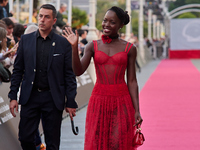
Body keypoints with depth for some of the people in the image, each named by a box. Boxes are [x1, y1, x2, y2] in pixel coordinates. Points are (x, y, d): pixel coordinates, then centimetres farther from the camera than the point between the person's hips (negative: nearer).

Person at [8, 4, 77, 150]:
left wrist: (71, 102, -3)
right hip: (30, 96, 2)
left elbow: (69, 74, 0)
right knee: (25, 137, 1)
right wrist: (13, 96, 1)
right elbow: (17, 70, 8)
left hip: (53, 98, -2)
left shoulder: (63, 43, -1)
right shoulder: (26, 40, 5)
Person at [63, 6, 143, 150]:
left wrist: (136, 110, -4)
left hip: (121, 102, -1)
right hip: (99, 100, 1)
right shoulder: (93, 46, 5)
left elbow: (132, 81, 2)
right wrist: (74, 47, -18)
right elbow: (78, 71, -6)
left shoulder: (129, 49, 3)